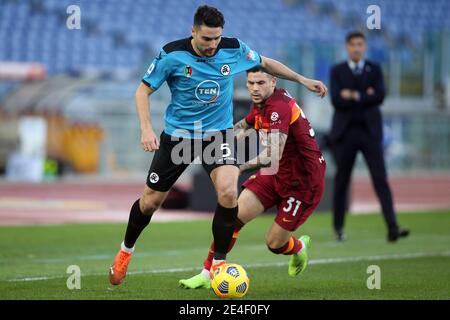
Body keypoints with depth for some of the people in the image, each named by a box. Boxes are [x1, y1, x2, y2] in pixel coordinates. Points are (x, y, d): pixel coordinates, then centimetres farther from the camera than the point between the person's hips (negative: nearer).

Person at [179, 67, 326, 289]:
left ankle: (299, 248, 32)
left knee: (274, 243, -4)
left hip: (303, 182, -8)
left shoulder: (279, 108, -28)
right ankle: (207, 274, -1)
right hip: (276, 175, 8)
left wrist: (242, 167, -48)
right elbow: (247, 123, 26)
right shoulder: (262, 104, 0)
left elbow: (273, 155, -41)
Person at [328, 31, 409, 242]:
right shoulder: (337, 71, 4)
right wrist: (366, 96, -11)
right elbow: (336, 100, -11)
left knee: (380, 179, -10)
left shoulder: (375, 70, 7)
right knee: (341, 181, 6)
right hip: (345, 132, 0)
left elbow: (380, 97, -9)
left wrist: (354, 96, -12)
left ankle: (392, 228, -19)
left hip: (370, 131, 0)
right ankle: (338, 227, 21)